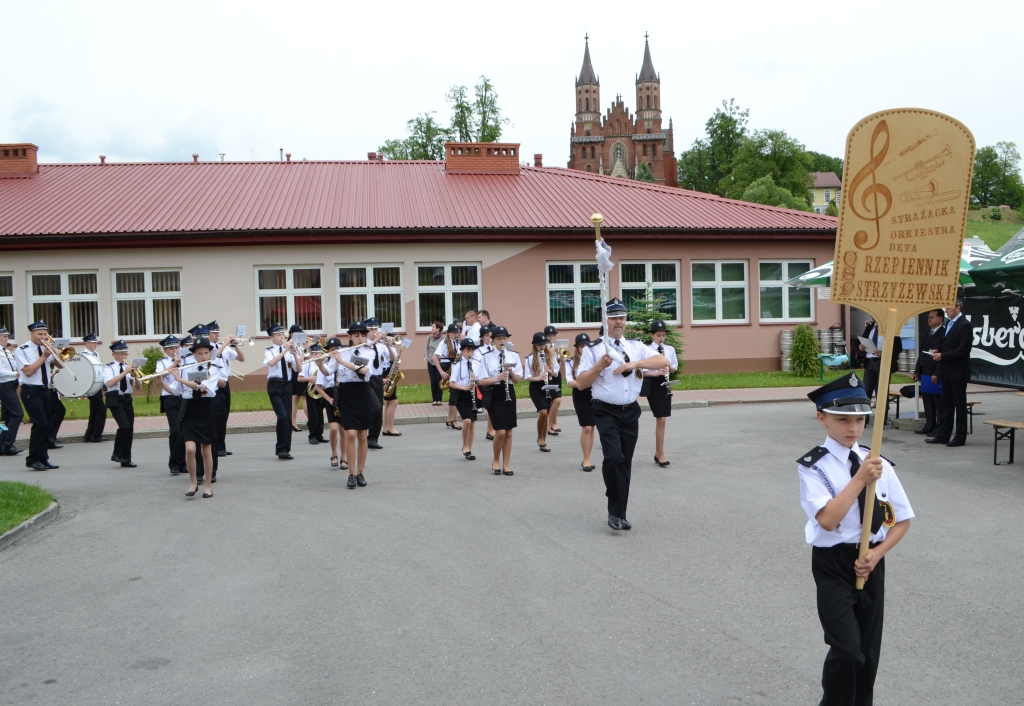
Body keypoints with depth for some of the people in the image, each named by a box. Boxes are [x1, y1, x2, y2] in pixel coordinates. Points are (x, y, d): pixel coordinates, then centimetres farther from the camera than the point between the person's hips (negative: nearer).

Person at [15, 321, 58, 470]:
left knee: (46, 425, 7)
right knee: (40, 424, -15)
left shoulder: (47, 349, 11)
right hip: (31, 391, -6)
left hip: (45, 390, 6)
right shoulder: (22, 350, -5)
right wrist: (43, 356, -15)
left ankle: (43, 459, 14)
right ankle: (33, 460, -6)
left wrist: (53, 354, -4)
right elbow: (28, 371, -16)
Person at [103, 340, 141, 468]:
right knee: (124, 426, -19)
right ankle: (117, 454, -1)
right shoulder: (109, 368, -1)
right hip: (115, 400, -5)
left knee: (130, 429, 2)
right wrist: (125, 372, -24)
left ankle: (126, 460, 11)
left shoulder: (129, 368, 10)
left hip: (127, 399, 5)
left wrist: (135, 376, -11)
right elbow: (110, 383, -21)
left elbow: (138, 388, 7)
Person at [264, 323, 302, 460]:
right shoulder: (269, 351, -1)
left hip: (287, 385, 4)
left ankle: (285, 449, 14)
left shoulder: (289, 350, 7)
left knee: (288, 418, 3)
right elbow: (271, 363, -24)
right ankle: (281, 449, -6)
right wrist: (285, 351, -26)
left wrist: (295, 354, -14)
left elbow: (298, 369, -1)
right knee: (282, 416, -16)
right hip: (275, 386, -4)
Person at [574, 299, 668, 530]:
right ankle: (615, 512, -7)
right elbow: (581, 383, -7)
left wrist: (635, 364, -14)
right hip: (606, 411, -4)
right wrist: (600, 366, -19)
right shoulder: (593, 350, -4)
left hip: (630, 411, 4)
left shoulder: (636, 346, 9)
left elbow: (663, 361, -2)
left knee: (626, 462, 8)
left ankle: (619, 513, 22)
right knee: (613, 457, -21)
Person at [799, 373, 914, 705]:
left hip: (870, 563, 4)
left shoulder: (878, 464, 0)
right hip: (832, 564, -4)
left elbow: (903, 520, 7)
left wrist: (877, 553, -7)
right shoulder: (813, 466, -12)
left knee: (869, 650, 13)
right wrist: (860, 479, -26)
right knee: (847, 649, -13)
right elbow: (826, 519, -26)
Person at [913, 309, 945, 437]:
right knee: (927, 402, 12)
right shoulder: (929, 335, 19)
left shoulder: (943, 334, -11)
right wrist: (917, 371, 17)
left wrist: (936, 374, -20)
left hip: (936, 376, -9)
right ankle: (929, 426, 19)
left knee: (938, 403, -2)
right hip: (925, 374, 9)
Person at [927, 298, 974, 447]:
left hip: (958, 373, -9)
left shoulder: (965, 325, -14)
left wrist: (943, 356, -20)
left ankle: (960, 437, 6)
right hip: (947, 372, 9)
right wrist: (938, 351, 3)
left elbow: (964, 350, -20)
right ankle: (943, 435, 16)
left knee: (960, 405, 0)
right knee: (945, 405, 11)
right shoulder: (949, 324, 15)